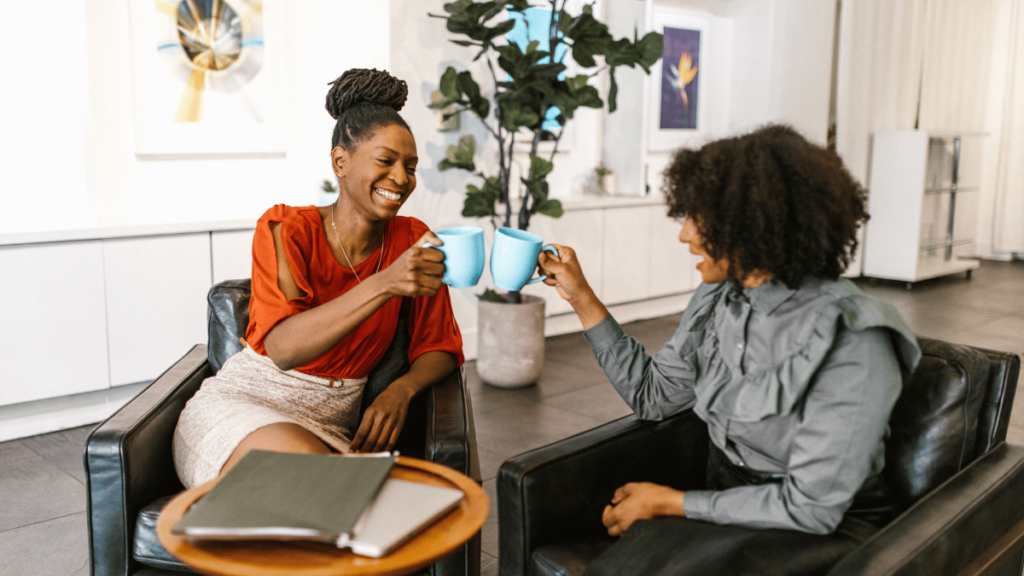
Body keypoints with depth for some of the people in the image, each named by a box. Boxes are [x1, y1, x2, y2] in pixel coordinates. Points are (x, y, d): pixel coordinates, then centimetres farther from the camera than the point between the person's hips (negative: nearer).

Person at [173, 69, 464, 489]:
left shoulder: (412, 241, 2)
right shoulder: (285, 230, -8)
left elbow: (439, 346, 7)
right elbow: (284, 348, -24)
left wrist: (401, 390, -16)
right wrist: (385, 284, -36)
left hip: (332, 430, 3)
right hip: (239, 406, -2)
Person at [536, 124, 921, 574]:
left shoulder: (852, 343, -23)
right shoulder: (718, 300, -1)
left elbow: (811, 508, -21)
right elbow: (652, 395, 10)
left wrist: (672, 502, -15)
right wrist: (581, 297, 6)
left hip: (824, 532, -5)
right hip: (730, 501, 5)